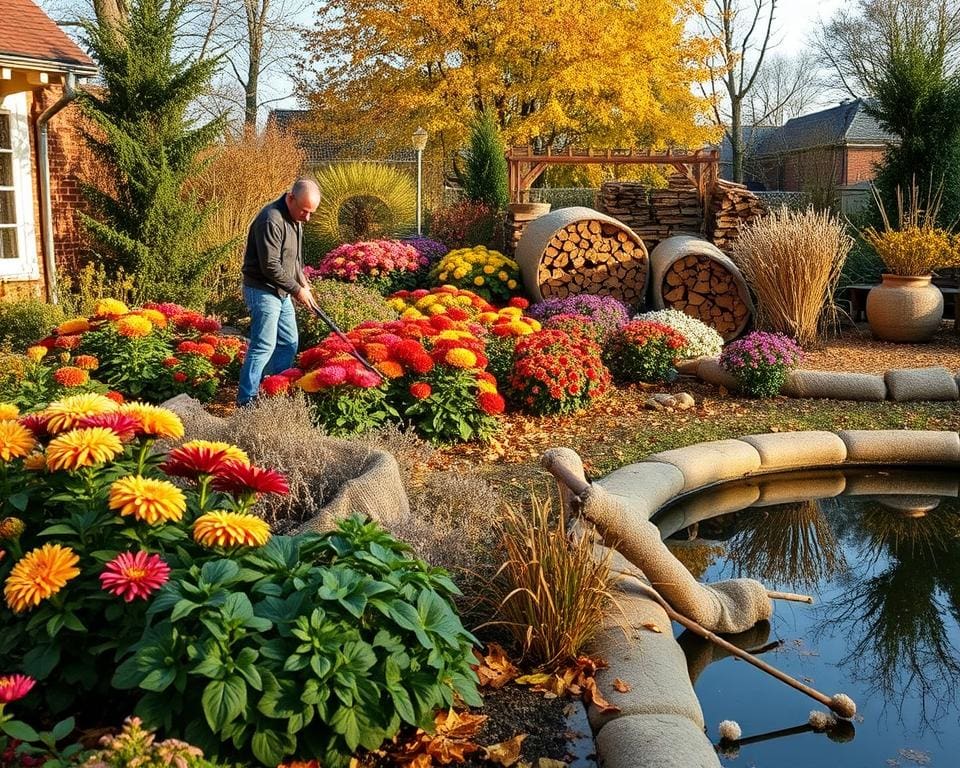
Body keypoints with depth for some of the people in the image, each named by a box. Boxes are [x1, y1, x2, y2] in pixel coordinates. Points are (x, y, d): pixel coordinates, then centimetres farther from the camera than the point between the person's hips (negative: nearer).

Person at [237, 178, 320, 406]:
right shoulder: (271, 220, -23)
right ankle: (246, 401, -4)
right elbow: (271, 266, -25)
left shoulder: (295, 219, 9)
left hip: (282, 293, 10)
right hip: (263, 291, -10)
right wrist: (297, 289, -16)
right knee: (263, 346, -10)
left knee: (289, 343, 14)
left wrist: (302, 281, 9)